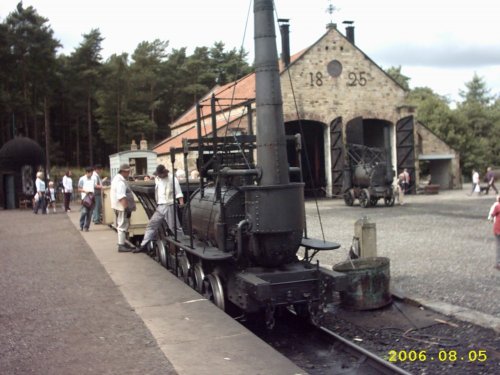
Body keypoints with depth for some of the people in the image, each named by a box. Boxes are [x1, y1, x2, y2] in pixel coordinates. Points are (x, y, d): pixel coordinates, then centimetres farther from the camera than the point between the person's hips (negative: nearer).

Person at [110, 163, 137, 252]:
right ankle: (121, 246, -3)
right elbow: (121, 197, -28)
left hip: (119, 207, 11)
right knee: (123, 225, -6)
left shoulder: (117, 178, 15)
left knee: (121, 225, 18)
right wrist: (126, 208, -31)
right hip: (122, 207, -11)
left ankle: (123, 243, 29)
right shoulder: (120, 182, -20)